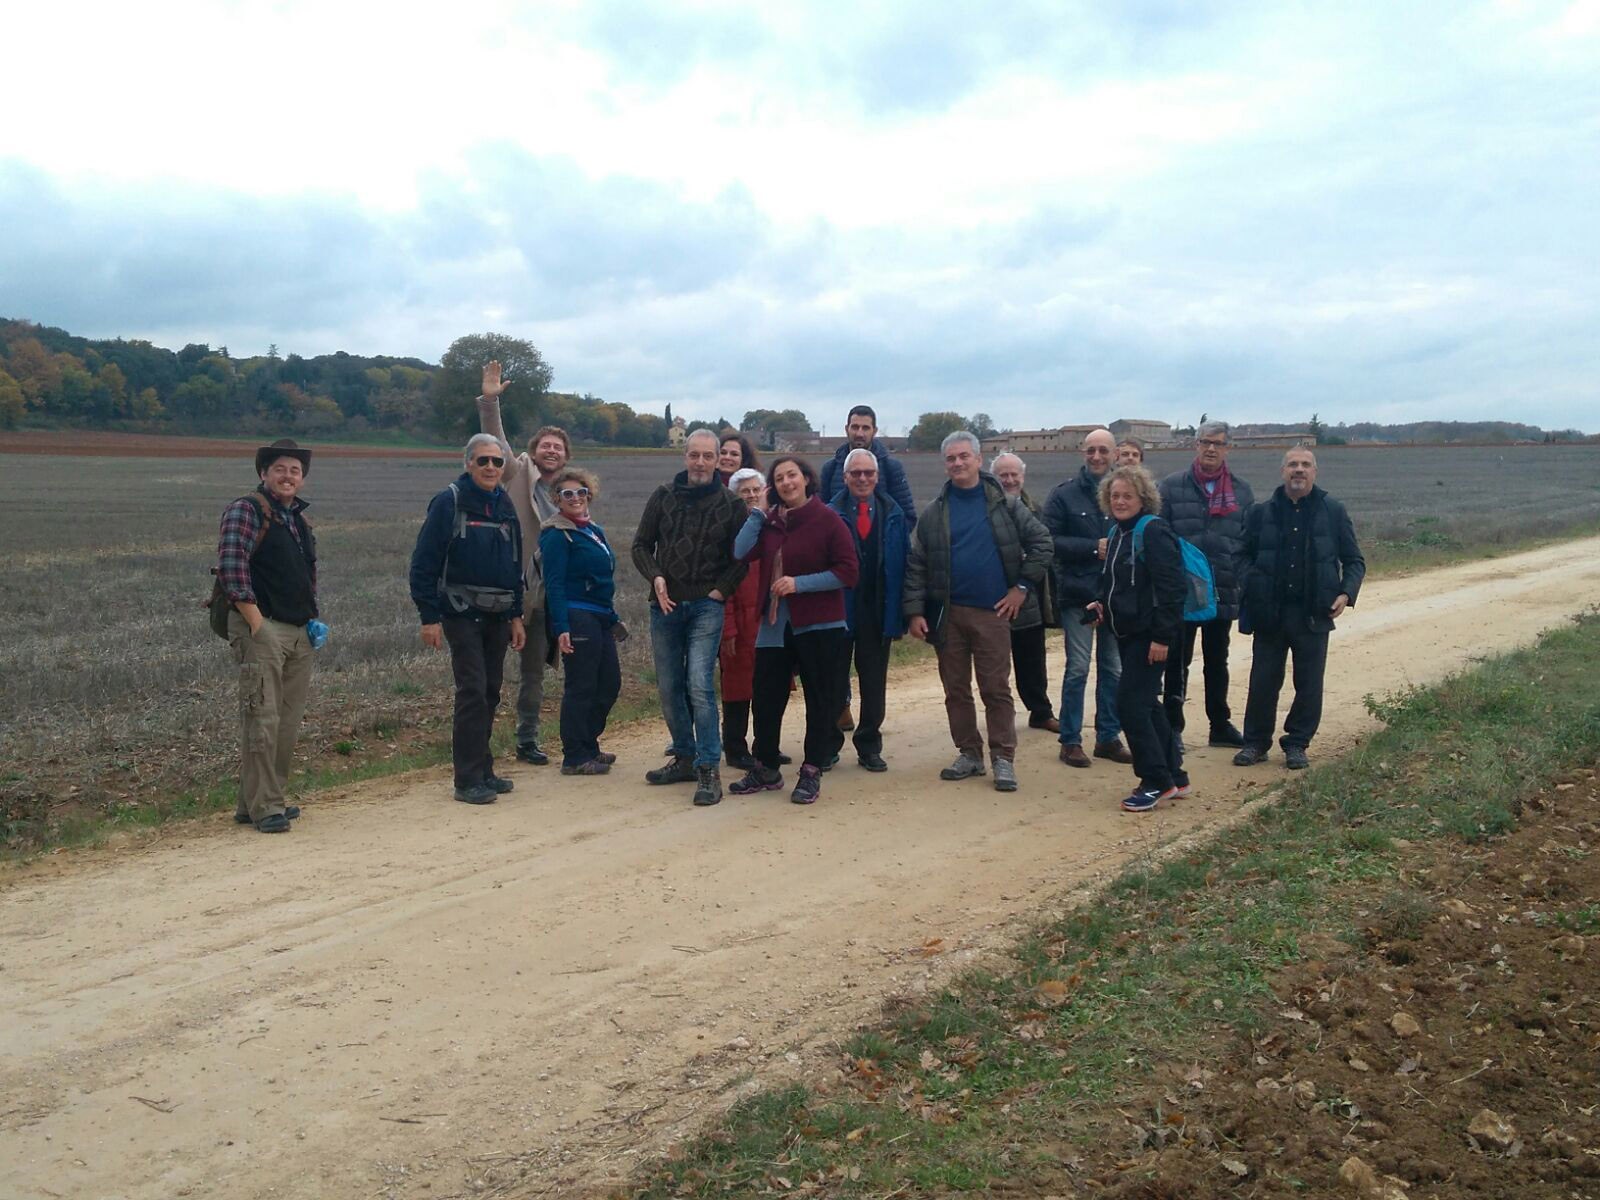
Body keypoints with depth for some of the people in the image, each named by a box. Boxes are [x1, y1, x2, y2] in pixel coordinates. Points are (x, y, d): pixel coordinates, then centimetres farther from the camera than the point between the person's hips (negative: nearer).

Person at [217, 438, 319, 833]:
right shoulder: (246, 511, -4)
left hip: (299, 634, 8)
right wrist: (255, 619, -18)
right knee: (262, 720, -9)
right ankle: (263, 808, -4)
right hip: (262, 629, -8)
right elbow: (231, 565, -15)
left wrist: (312, 618, 19)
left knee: (288, 723, 10)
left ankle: (257, 801, 19)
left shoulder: (300, 520, 21)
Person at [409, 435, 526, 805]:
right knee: (473, 692, -10)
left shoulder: (506, 507, 12)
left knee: (490, 694, 10)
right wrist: (429, 617, -14)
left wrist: (516, 615, 15)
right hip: (462, 614, -6)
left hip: (498, 617, 6)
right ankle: (468, 780, -5)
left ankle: (483, 771, 20)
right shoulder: (449, 503, -8)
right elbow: (424, 563, -10)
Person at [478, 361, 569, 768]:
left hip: (544, 593, 6)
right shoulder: (518, 474, 0)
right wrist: (489, 401, -29)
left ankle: (527, 741, 23)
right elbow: (496, 443, -16)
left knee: (534, 671, 13)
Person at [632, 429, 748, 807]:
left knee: (700, 686, -14)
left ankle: (708, 769, -10)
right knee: (669, 688, 9)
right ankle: (684, 758, 24)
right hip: (665, 605, 4)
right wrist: (656, 578, -6)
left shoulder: (730, 503, 0)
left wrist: (721, 589, -7)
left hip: (706, 606, -3)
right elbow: (641, 544, 10)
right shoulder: (663, 496, 6)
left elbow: (742, 557, 5)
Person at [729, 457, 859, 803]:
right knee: (765, 698, 11)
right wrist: (757, 511, -5)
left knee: (819, 700, 5)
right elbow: (742, 553, -7)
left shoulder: (827, 519, -8)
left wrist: (799, 583, -18)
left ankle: (811, 774, 17)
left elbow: (848, 572, -13)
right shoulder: (770, 521, 8)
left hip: (819, 627, -5)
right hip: (774, 624, 5)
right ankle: (766, 769, 26)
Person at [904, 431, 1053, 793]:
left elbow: (1041, 541, 5)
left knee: (997, 688, 0)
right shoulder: (934, 513, 4)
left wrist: (1022, 586, -1)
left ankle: (1003, 759, 7)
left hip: (992, 613, -2)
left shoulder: (1004, 505, 1)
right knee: (955, 688, 9)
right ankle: (969, 754, 20)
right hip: (947, 613, 2)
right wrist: (914, 610, -4)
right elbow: (916, 565, 3)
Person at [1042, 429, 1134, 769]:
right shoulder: (1063, 494, -1)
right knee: (1078, 668, 0)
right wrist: (1093, 547, -16)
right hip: (1078, 593, -3)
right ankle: (1071, 740, 9)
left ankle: (1108, 737, 21)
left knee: (1113, 668, 10)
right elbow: (1051, 540, -9)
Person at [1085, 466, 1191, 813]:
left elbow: (1169, 587, -20)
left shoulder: (1153, 532, -14)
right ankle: (1174, 776, 24)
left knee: (1131, 702, -11)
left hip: (1150, 635, -10)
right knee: (1146, 704, 14)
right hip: (1127, 632, 10)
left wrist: (1162, 636, -22)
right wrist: (1101, 602, 6)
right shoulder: (1117, 533, 14)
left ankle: (1156, 781, 0)